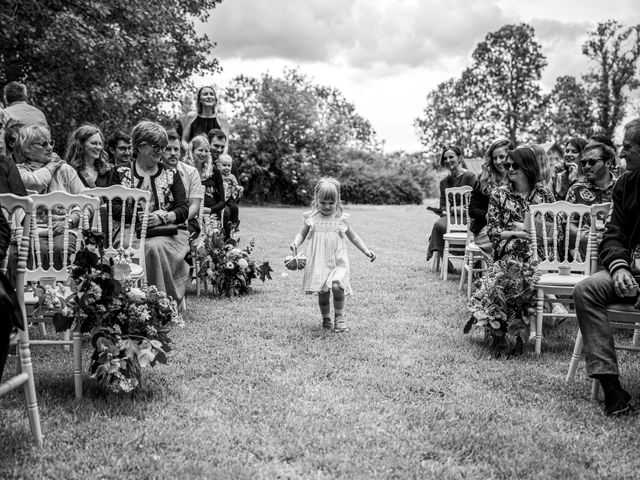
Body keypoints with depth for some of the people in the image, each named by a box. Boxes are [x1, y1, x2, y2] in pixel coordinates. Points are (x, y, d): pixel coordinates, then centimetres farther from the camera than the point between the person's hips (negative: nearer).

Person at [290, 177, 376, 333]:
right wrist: (296, 243, -10)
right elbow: (302, 234, 12)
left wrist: (366, 250, 6)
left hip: (338, 262, -1)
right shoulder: (312, 218, 3)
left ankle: (339, 317, -3)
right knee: (322, 292, 3)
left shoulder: (342, 219, 2)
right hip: (318, 263, 1)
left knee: (336, 285, -22)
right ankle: (326, 319, 23)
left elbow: (353, 237, 13)